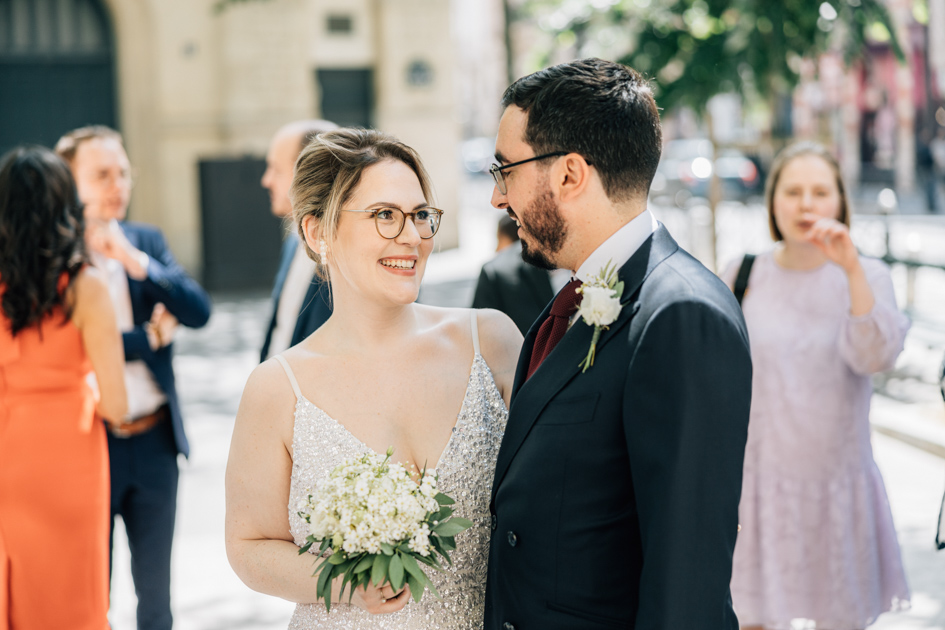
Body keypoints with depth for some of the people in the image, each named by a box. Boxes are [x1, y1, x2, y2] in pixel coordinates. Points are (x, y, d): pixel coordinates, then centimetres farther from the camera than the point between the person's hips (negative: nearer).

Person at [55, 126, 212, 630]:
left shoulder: (147, 240, 6)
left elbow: (198, 311, -5)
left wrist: (135, 260, -19)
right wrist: (149, 337, -10)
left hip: (155, 441, 4)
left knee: (156, 590, 15)